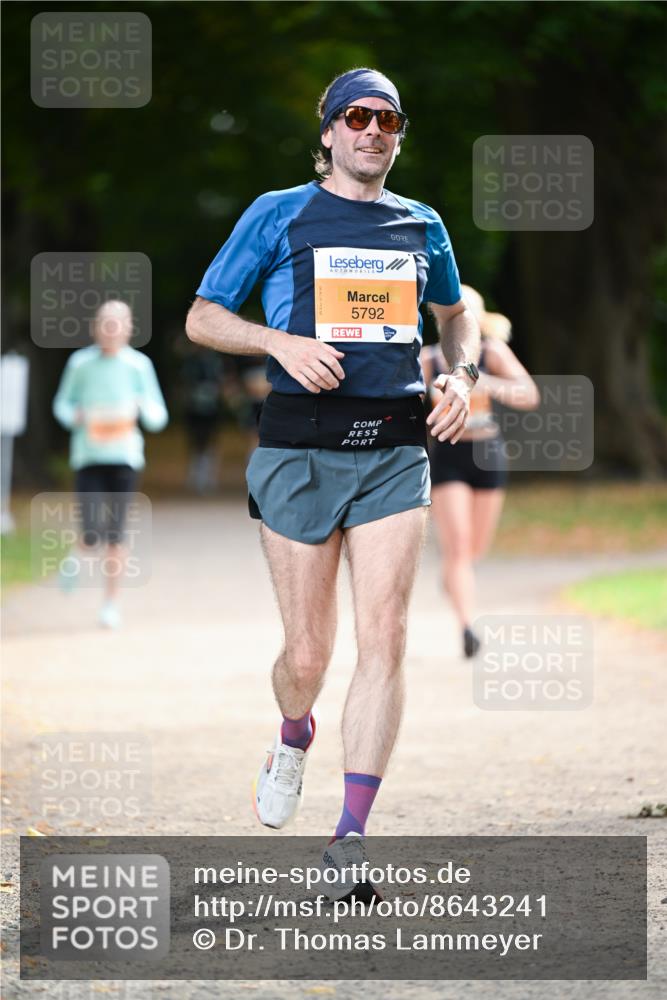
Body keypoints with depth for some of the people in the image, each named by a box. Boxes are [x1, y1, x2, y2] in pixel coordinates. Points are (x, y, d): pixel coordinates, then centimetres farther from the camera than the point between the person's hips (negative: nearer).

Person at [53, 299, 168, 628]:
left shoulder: (138, 365, 0)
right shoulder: (81, 363, 1)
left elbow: (158, 418, 3)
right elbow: (62, 404, 13)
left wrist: (142, 407, -19)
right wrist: (77, 417, -9)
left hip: (124, 457, 0)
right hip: (88, 457, 0)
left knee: (115, 533, -3)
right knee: (93, 532, -11)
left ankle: (111, 604, 11)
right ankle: (78, 557, 26)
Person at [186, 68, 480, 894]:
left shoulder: (422, 227, 14)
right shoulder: (279, 215, 5)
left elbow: (455, 314, 32)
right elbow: (202, 318, 6)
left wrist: (461, 374, 11)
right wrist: (283, 342, -11)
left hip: (396, 450, 2)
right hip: (302, 445, -2)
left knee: (384, 641, -10)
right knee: (307, 653, -1)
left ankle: (350, 836, -9)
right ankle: (294, 736, 35)